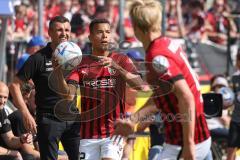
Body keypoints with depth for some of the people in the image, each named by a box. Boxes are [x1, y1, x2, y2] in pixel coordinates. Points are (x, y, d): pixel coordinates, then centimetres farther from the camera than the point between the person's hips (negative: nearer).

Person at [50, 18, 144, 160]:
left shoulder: (121, 60, 3)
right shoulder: (81, 64, 7)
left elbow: (139, 85, -13)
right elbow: (68, 93, -5)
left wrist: (115, 67, -27)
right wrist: (58, 70, -23)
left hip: (113, 131, -2)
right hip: (88, 133, 2)